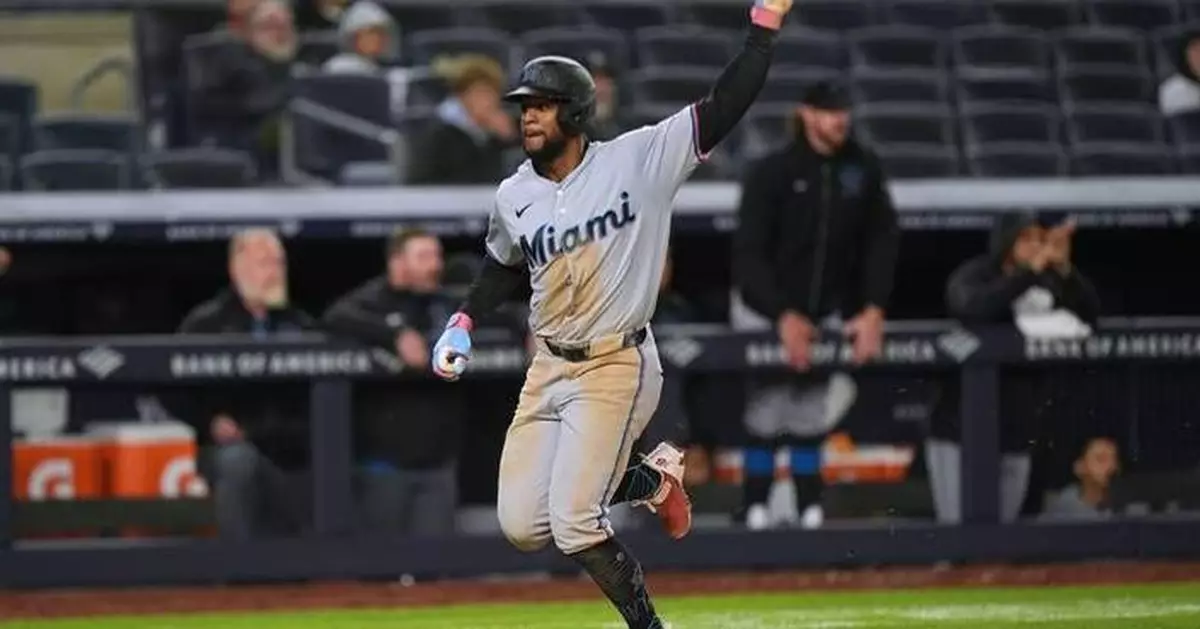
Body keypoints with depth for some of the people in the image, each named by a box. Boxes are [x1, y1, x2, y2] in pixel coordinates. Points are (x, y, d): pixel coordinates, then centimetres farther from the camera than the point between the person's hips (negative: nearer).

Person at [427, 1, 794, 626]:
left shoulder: (638, 160, -10)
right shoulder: (514, 197, 4)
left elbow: (724, 107, -15)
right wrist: (463, 322, 11)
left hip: (616, 369, -6)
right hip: (548, 369, 6)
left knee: (573, 524, -17)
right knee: (521, 525, 2)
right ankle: (650, 480, 24)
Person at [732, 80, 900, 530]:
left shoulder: (862, 168, -5)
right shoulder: (771, 172, -16)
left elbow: (881, 240, -2)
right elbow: (749, 253, -18)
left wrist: (874, 309, -12)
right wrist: (784, 317, -25)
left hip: (827, 314, 3)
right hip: (766, 312, -3)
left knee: (811, 416, 2)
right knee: (768, 413, -4)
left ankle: (807, 507, 4)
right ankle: (757, 510, 1)